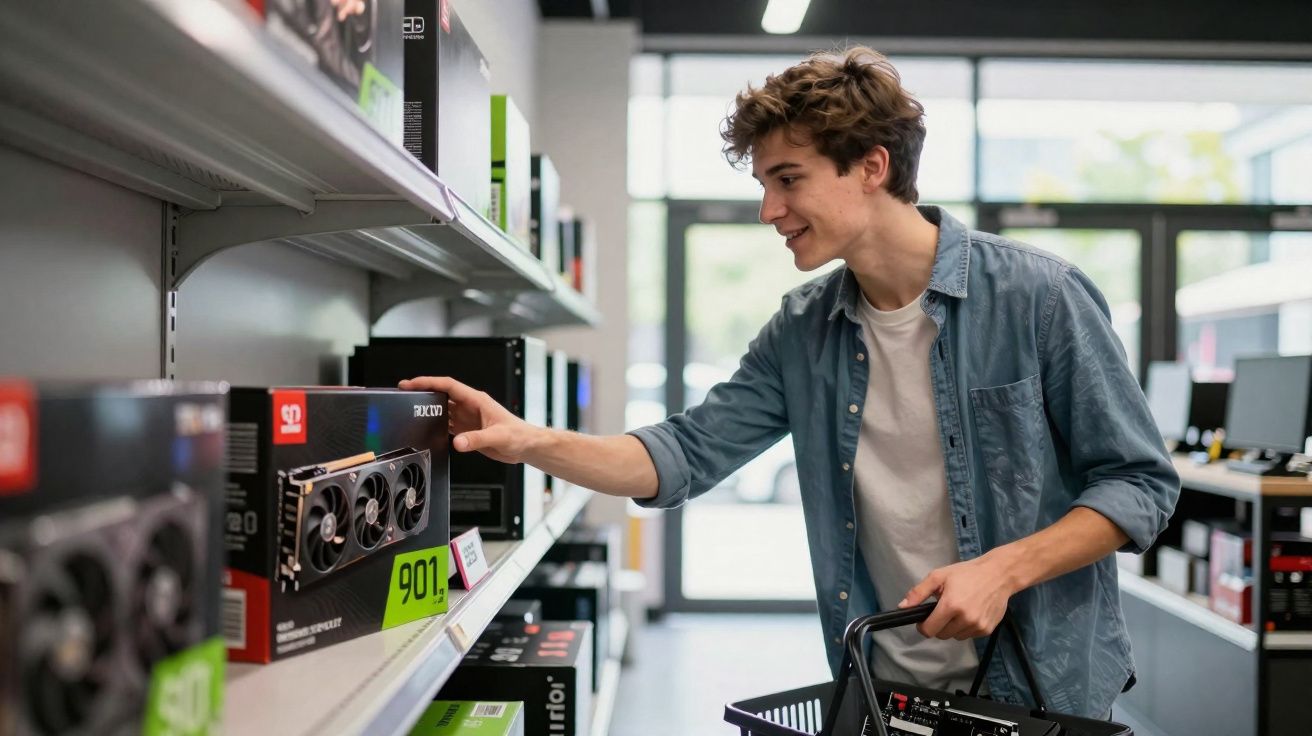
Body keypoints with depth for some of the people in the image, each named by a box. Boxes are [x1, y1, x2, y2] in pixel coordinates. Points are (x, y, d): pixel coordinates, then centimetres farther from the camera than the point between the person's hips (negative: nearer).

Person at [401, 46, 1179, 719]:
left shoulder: (1039, 296, -15)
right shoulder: (801, 332, -1)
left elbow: (1141, 482, -10)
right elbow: (688, 455, -2)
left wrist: (1004, 569, -23)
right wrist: (531, 441, -15)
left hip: (1041, 691, -4)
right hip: (882, 689, 4)